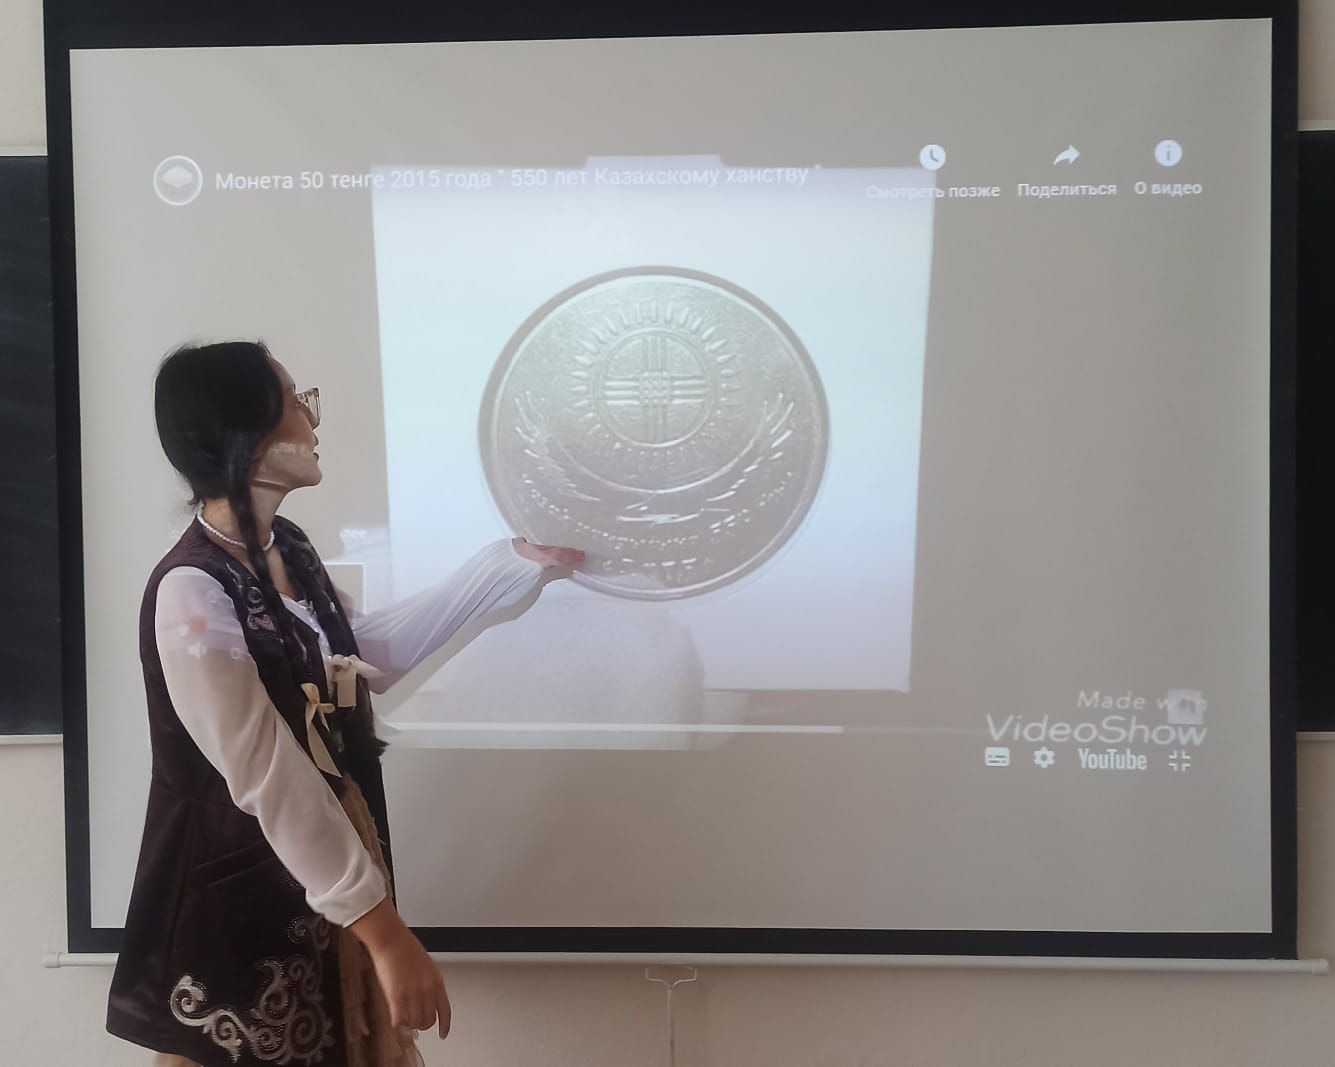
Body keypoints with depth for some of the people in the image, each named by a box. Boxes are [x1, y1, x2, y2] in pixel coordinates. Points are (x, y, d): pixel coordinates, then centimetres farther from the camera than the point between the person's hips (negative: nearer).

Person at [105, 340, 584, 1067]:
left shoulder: (288, 550, 1)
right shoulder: (191, 594, -25)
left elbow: (365, 657, 14)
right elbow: (270, 783, -27)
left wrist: (513, 562, 16)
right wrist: (384, 931, -25)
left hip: (325, 875, 8)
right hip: (242, 902, -8)